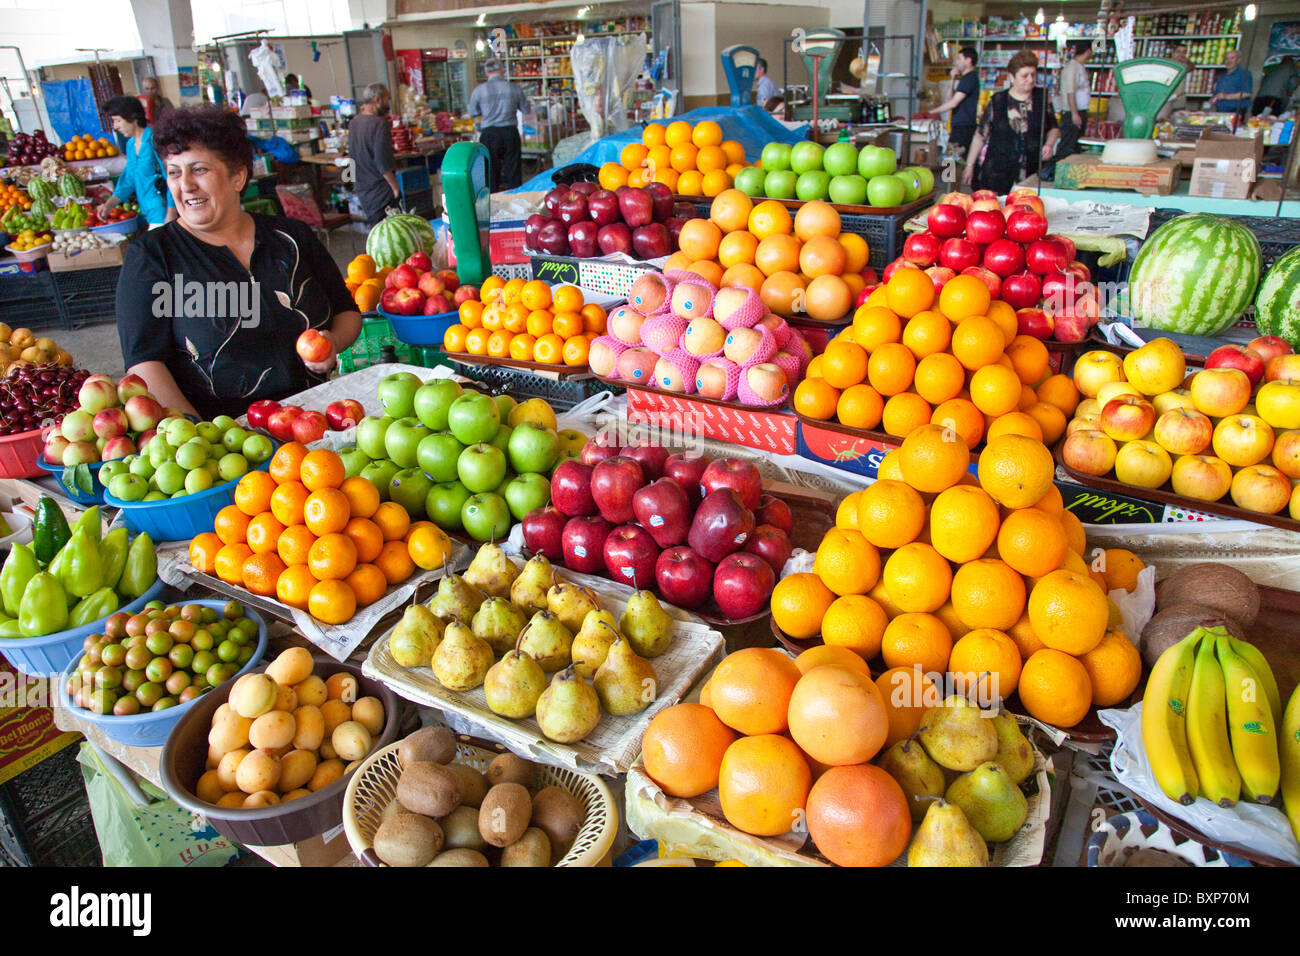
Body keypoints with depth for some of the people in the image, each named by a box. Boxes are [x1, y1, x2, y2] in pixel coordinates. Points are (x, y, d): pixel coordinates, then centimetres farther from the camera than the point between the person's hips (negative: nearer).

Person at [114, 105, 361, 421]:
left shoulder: (292, 237, 12)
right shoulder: (151, 255, 4)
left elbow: (348, 312, 20)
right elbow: (143, 362, -5)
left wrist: (333, 342, -4)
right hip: (220, 428, -1)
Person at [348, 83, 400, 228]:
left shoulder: (354, 122, 8)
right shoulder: (379, 124, -17)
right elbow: (383, 163, -21)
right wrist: (396, 187, -14)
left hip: (362, 189, 8)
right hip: (381, 191, -8)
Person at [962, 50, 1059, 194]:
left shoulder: (1042, 98, 7)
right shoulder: (997, 101, 1)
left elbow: (1053, 128, 17)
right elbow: (980, 136, 5)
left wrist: (1049, 144, -3)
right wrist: (969, 165, 4)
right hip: (997, 174, -1)